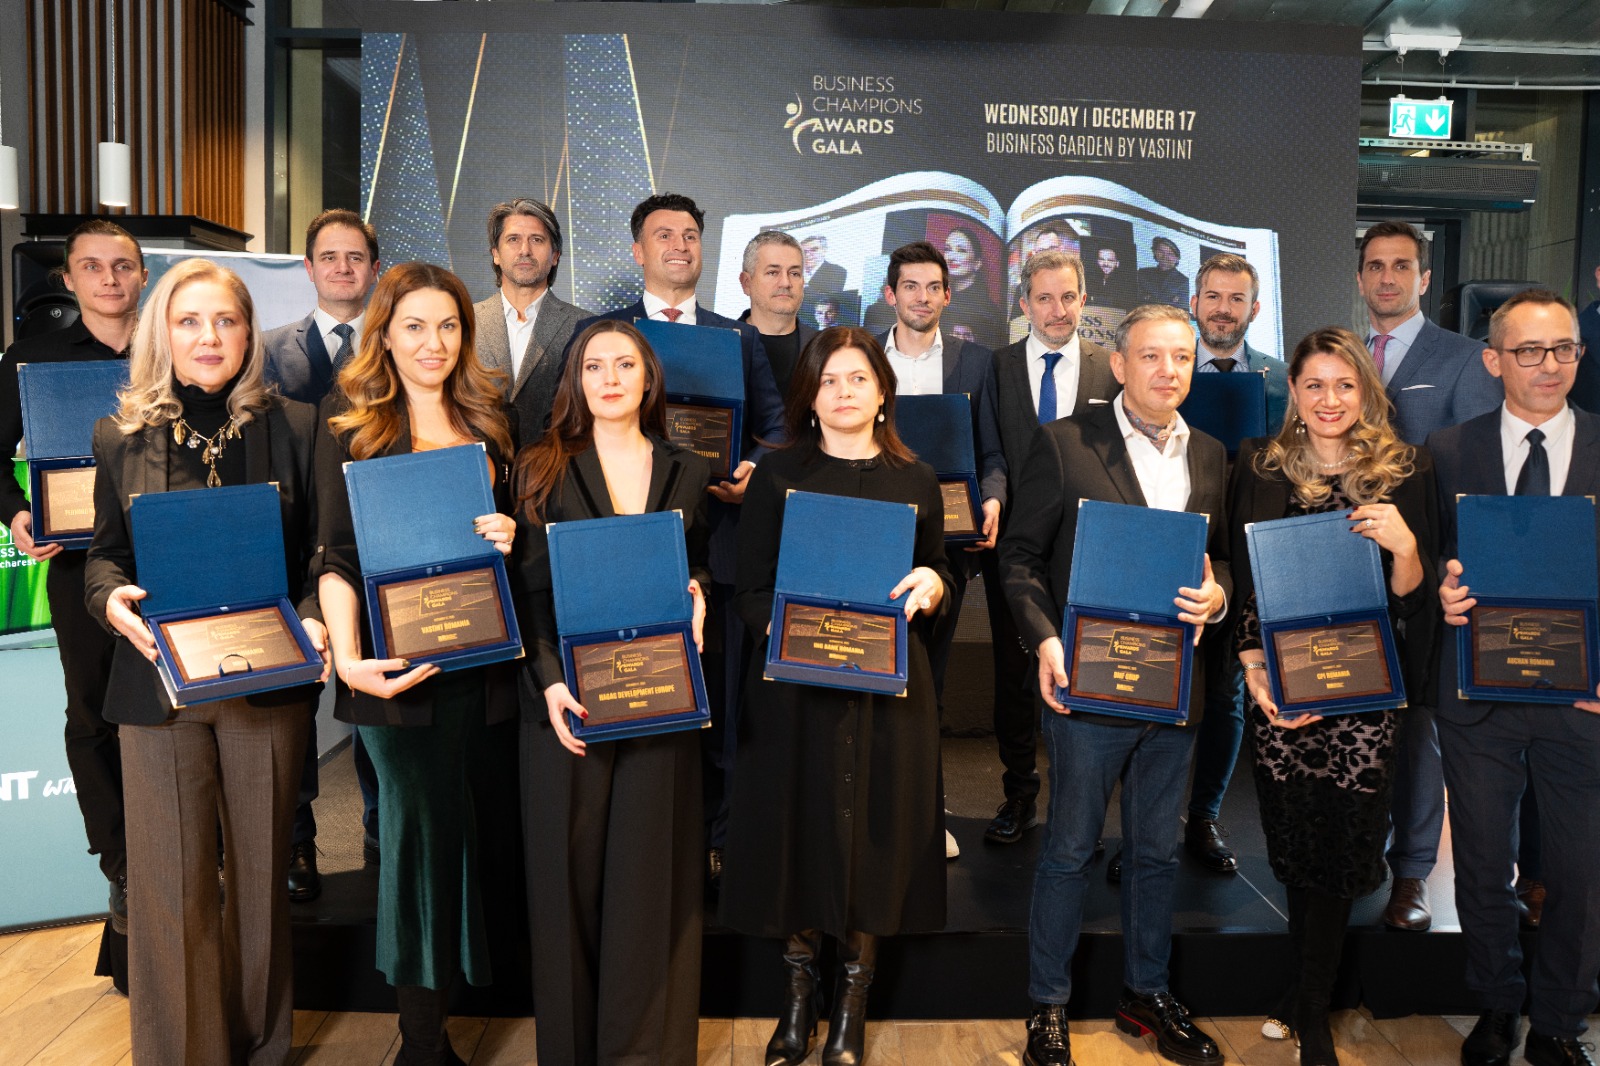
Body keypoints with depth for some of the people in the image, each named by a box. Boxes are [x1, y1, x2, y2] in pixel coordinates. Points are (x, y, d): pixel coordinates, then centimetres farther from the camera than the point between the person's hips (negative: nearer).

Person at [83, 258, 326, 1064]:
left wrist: (313, 620, -14)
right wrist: (111, 598, -11)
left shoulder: (293, 427, 2)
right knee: (170, 883, 5)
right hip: (159, 685, 1)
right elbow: (104, 553, 11)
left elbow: (323, 550, 3)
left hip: (268, 684, 0)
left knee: (261, 872, 12)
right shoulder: (121, 437, 5)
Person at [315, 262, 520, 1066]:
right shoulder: (349, 419, 2)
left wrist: (508, 536, -6)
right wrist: (347, 657, -18)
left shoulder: (490, 418, 12)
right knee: (421, 830, 3)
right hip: (399, 661, -3)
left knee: (488, 823, 9)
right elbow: (335, 554, -4)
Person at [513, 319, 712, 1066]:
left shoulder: (688, 473, 10)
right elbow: (528, 588, -2)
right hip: (571, 693, -1)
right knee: (571, 871, 5)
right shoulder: (543, 469, 4)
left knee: (650, 869, 6)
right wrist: (549, 679, -15)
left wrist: (697, 595, -8)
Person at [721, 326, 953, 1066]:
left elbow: (939, 594, 12)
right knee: (798, 831, 4)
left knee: (874, 834, 5)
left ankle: (852, 1003, 23)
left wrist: (932, 587, -11)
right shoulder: (777, 476, 4)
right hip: (795, 686, -1)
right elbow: (751, 593, 0)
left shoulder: (917, 481, 9)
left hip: (889, 689, 1)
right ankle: (798, 996, 24)